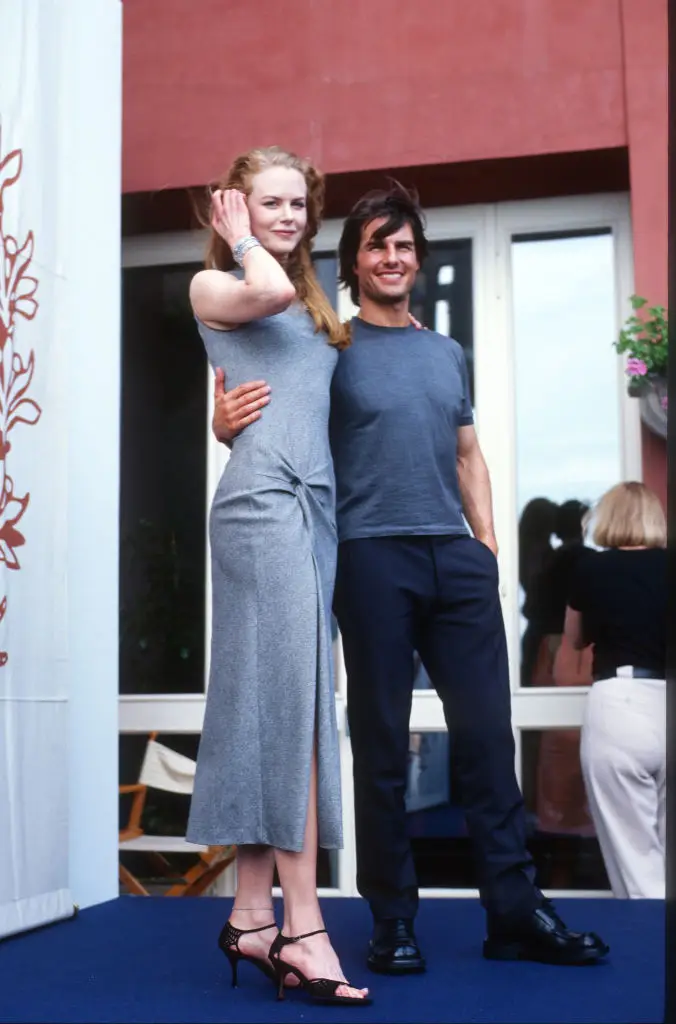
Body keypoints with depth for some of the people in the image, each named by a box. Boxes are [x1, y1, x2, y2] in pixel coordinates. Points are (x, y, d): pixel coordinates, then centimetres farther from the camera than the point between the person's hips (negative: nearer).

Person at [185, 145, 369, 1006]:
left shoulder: (318, 305, 25)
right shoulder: (212, 286, 6)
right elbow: (270, 292, -15)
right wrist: (241, 238, 0)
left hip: (316, 504, 7)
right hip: (262, 498, -7)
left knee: (273, 701, 4)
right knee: (292, 696, -14)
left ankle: (252, 918, 7)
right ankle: (303, 926, -14)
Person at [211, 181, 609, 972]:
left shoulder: (447, 353, 18)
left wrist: (486, 541, 10)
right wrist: (226, 421, -24)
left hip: (457, 556, 4)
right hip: (373, 555, -4)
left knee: (487, 732, 2)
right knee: (382, 742, 2)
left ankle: (516, 912, 9)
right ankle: (393, 919, 12)